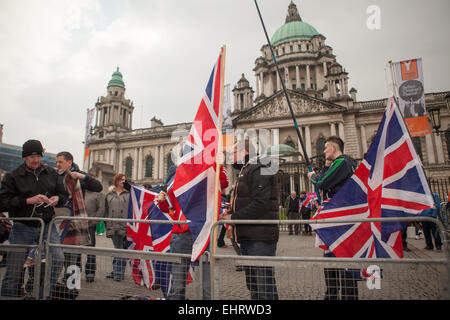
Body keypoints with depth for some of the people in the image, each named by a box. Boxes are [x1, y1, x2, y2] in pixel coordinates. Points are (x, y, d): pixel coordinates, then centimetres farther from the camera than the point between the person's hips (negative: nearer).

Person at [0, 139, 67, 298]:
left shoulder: (51, 173, 9)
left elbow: (63, 194, 17)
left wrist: (57, 199, -5)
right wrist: (28, 200, -20)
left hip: (47, 226, 2)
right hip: (22, 228, -2)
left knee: (58, 260, -9)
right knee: (14, 271, 4)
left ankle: (44, 296, 8)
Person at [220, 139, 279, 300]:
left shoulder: (259, 169, -10)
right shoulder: (245, 171, 22)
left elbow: (260, 204, -21)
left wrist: (233, 217, -16)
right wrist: (229, 214, 6)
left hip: (260, 237, -10)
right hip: (247, 236, 10)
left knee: (265, 283, -5)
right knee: (252, 285, 16)